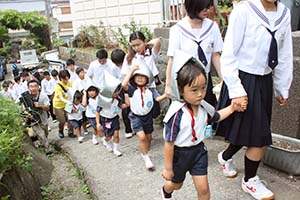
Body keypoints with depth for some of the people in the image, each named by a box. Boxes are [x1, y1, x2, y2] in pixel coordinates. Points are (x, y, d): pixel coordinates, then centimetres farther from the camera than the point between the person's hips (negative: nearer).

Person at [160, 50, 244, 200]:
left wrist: (231, 108, -1)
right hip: (180, 153, -4)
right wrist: (168, 168, -16)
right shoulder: (176, 114, -32)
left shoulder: (203, 106, -12)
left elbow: (216, 116, 13)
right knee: (176, 184, 24)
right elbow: (169, 144, -24)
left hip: (198, 150, 4)